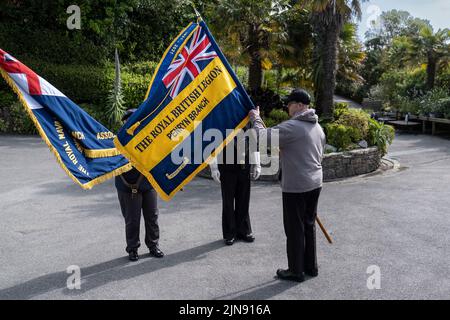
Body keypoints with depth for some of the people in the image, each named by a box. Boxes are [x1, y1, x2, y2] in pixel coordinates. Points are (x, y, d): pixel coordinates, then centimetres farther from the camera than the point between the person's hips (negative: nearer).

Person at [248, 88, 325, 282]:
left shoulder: (292, 126, -17)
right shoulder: (318, 127, 11)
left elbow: (263, 137, -21)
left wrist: (255, 118, -4)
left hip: (295, 187, -8)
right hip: (315, 184, 9)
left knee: (295, 229, 3)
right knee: (309, 225, 18)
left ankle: (296, 271, 15)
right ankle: (311, 266, 29)